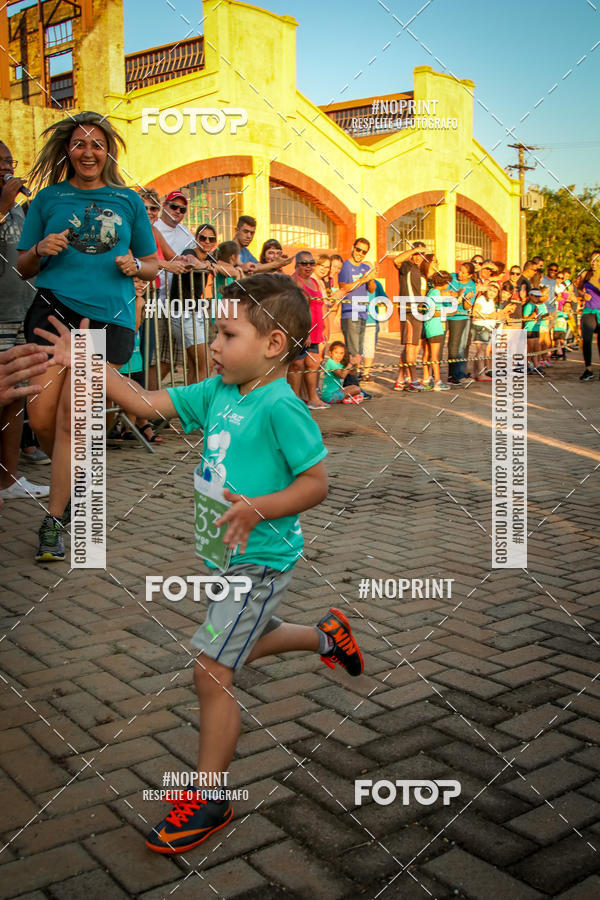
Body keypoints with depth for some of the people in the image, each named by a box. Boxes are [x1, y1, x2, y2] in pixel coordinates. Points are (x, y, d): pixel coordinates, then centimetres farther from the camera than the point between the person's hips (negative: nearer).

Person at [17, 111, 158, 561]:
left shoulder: (128, 201, 13)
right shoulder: (49, 198, 13)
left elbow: (152, 266, 18)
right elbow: (23, 267, 15)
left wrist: (134, 265, -4)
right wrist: (40, 250, -7)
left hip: (110, 317, -1)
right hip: (54, 308, 1)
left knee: (72, 418, -5)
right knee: (41, 417, -7)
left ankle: (55, 520, 6)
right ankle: (73, 479, 24)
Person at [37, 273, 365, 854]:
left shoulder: (281, 406, -21)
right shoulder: (217, 392, 3)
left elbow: (317, 482, -20)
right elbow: (148, 403, 6)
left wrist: (258, 508, -33)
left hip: (259, 560, -9)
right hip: (227, 554, 9)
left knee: (212, 670, -6)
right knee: (243, 646, 29)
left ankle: (208, 798, 11)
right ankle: (327, 636, 54)